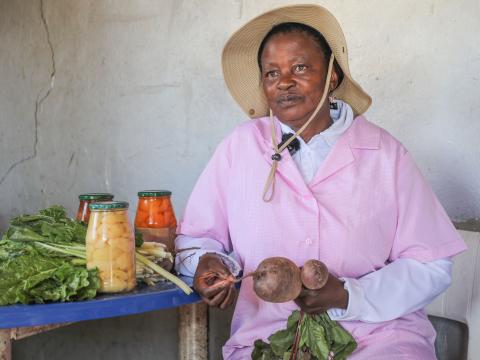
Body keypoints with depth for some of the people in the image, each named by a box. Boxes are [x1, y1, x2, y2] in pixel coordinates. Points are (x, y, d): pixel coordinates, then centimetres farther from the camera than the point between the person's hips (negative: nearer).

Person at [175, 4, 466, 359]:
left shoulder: (385, 153, 0)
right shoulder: (240, 147, 3)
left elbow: (431, 267, -1)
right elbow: (196, 236, 10)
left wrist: (347, 296, -14)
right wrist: (207, 262, -12)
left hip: (380, 331, 0)